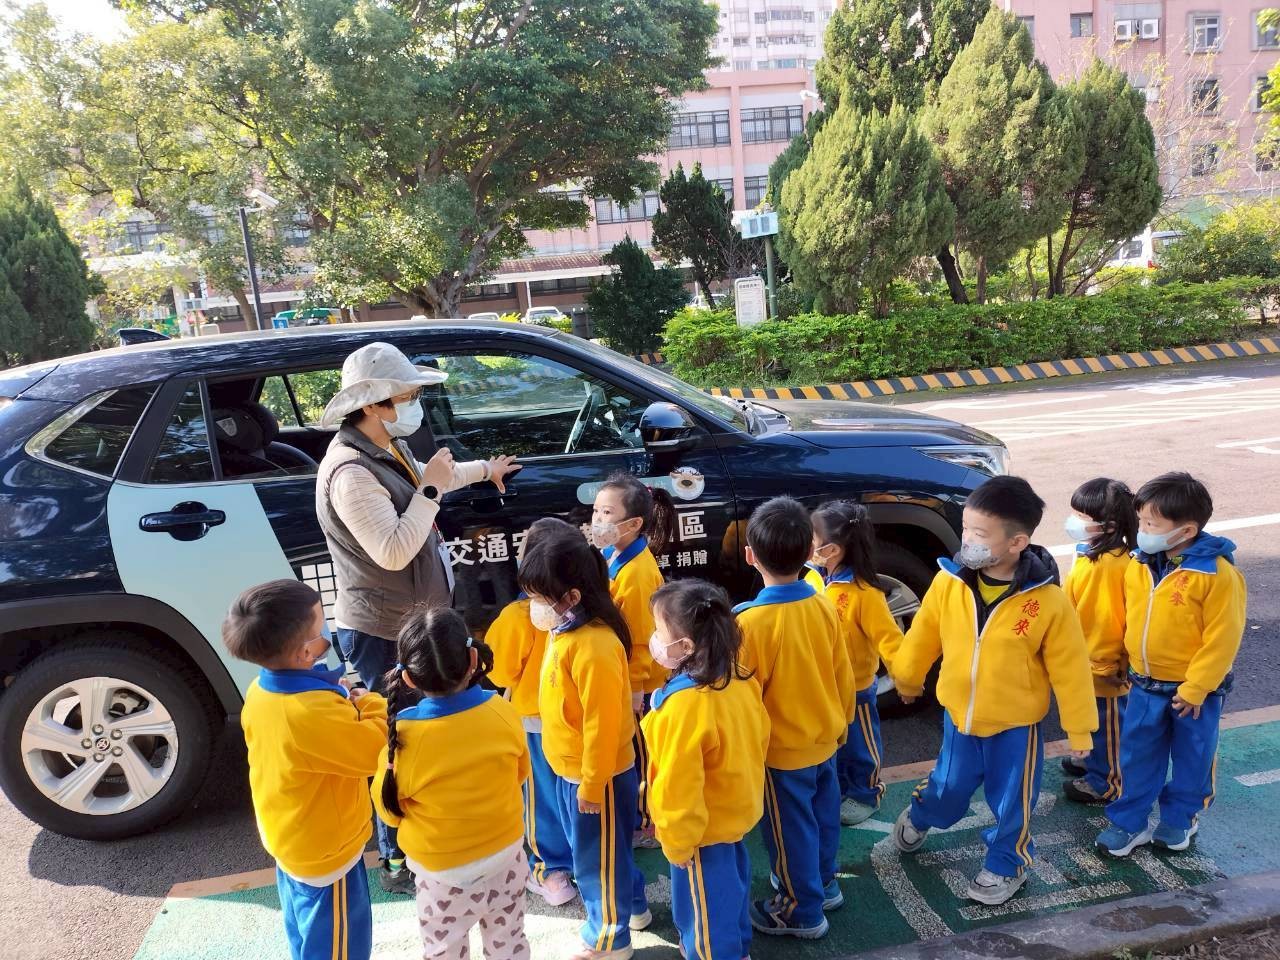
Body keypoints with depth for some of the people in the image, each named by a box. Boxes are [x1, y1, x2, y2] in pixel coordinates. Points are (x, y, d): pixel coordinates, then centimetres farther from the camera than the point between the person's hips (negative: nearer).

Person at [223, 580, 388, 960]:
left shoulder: (260, 692, -9)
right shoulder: (316, 713, -38)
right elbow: (374, 751, -26)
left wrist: (342, 702, -4)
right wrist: (370, 705, -12)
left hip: (288, 838, 8)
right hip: (327, 852, -8)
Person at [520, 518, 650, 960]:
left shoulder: (594, 647, -31)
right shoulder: (566, 631, -1)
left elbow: (603, 724, -26)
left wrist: (592, 786, -17)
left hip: (597, 775, -9)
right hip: (573, 769, 9)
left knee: (598, 855, 11)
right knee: (589, 849, 25)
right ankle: (630, 907, 46)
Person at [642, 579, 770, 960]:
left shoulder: (684, 705, -35)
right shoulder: (739, 679, -10)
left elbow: (679, 789, -26)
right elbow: (759, 736, 5)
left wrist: (676, 842, -12)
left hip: (704, 827, -8)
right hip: (738, 810, 9)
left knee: (705, 905, 14)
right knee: (731, 885, 28)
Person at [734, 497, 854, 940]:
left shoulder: (750, 621, -27)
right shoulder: (824, 606, -10)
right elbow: (844, 678, 1)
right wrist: (840, 726, 17)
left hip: (780, 752, -6)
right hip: (824, 741, 6)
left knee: (791, 830, 14)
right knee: (822, 817, 25)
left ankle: (802, 910, 31)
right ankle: (824, 883, 46)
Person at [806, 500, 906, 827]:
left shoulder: (864, 592, -26)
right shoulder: (813, 578, -8)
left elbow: (887, 636, -23)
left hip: (854, 688, -5)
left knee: (859, 746, 17)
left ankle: (865, 795, 40)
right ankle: (837, 789, 45)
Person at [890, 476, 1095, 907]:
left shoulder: (1048, 600, -24)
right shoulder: (948, 582, -16)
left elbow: (1070, 668, -12)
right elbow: (922, 637, 1)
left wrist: (1079, 728, -4)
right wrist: (906, 679, 15)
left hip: (1015, 725, -2)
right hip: (959, 715, 2)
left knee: (1011, 802, 16)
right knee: (949, 787, 21)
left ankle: (1006, 863, 43)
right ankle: (918, 816, 53)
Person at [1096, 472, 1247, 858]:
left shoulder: (1218, 574, -22)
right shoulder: (1139, 565, -5)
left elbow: (1222, 638, -19)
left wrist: (1195, 688, -17)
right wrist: (1132, 665, 12)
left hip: (1195, 689, -4)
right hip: (1145, 685, 4)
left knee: (1192, 757, 16)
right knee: (1137, 756, 12)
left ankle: (1180, 818, 37)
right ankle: (1128, 822, 25)